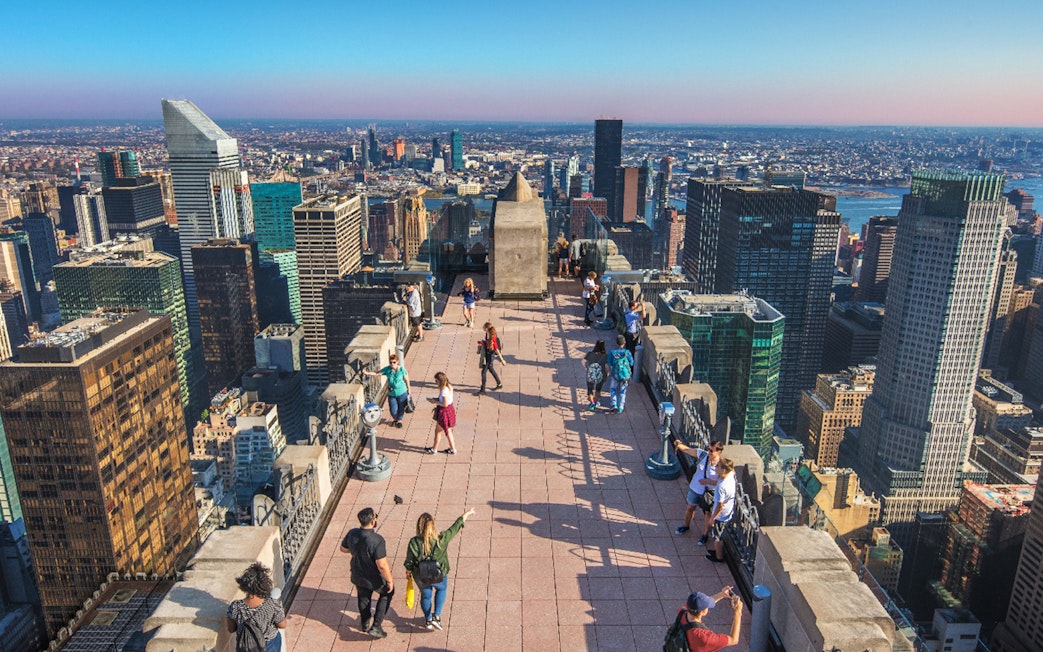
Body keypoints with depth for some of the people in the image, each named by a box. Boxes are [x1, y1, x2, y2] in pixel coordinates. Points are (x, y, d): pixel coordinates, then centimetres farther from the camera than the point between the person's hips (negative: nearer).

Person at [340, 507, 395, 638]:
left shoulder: (352, 533, -18)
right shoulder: (377, 540, -36)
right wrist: (390, 580, -17)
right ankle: (376, 627, 22)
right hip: (375, 578, -5)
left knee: (364, 597, 31)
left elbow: (343, 548, 2)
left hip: (358, 576, 5)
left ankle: (365, 624, 53)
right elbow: (382, 565, -31)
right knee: (387, 593, 24)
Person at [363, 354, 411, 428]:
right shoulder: (387, 369, -12)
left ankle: (399, 420, 43)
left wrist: (408, 390, 4)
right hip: (391, 394, 1)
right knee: (393, 411, 5)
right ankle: (395, 419, 41)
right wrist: (367, 373, -22)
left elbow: (406, 380, -5)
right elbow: (377, 373, -8)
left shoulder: (402, 369, -16)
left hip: (402, 393, -1)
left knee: (401, 408, 14)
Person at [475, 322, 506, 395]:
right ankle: (499, 384, 43)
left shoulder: (492, 338, -28)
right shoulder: (487, 334, -4)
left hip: (490, 356, -10)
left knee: (484, 372, -6)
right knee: (491, 369, 25)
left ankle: (482, 390, 5)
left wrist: (502, 360, -19)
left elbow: (497, 349, -24)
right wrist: (482, 342, -2)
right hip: (486, 354, 10)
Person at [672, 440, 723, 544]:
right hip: (695, 488, 4)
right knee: (690, 508, 24)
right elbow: (687, 450, -15)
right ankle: (686, 525, 52)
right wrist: (679, 445, -35)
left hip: (708, 493, -4)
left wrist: (708, 481, -28)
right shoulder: (703, 454, -16)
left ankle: (705, 534, 40)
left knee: (707, 513, 17)